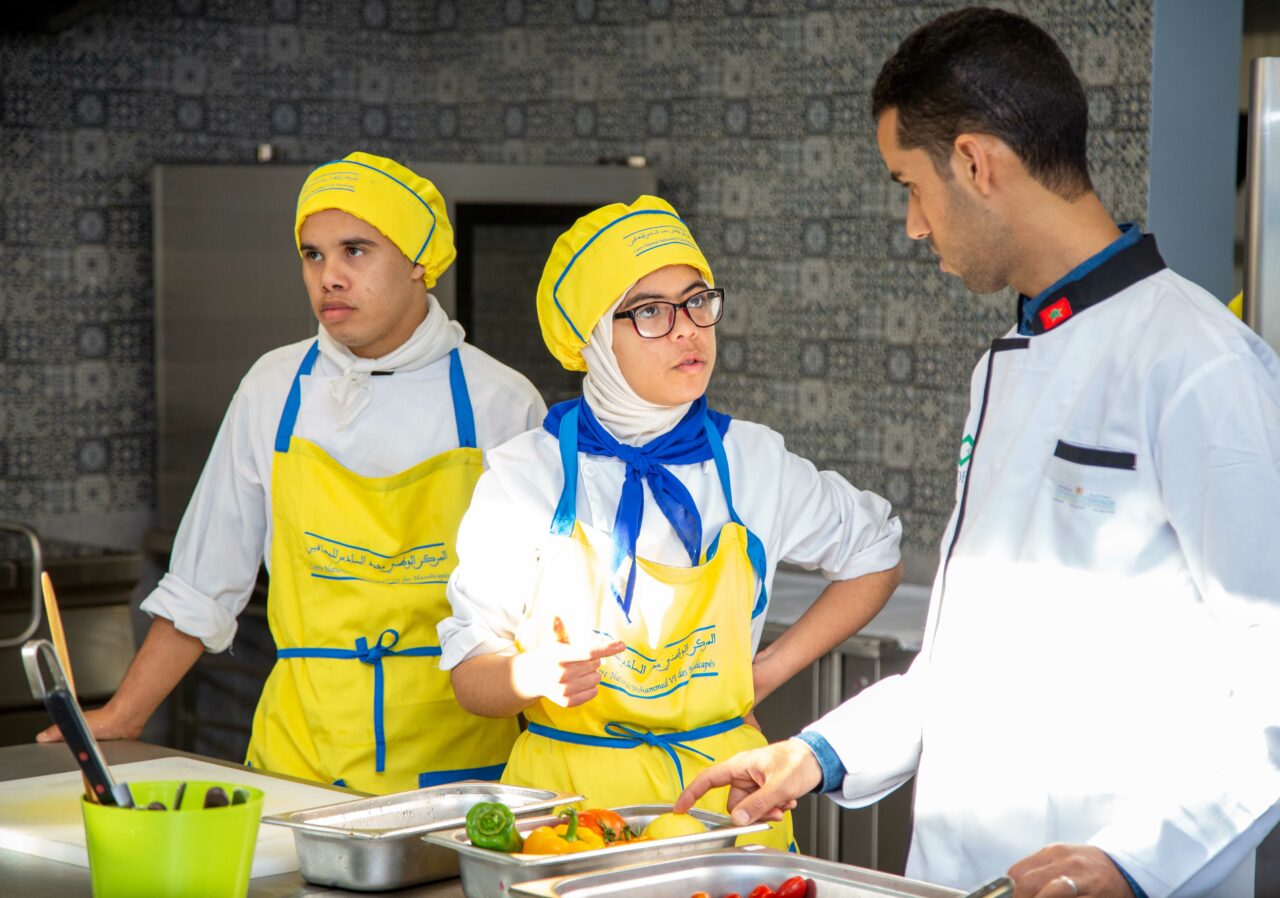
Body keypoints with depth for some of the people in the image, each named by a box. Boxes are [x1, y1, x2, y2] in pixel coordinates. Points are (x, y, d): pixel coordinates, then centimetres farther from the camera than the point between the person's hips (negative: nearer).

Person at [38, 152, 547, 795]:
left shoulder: (501, 403, 1)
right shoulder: (274, 390, 6)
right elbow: (201, 585, 14)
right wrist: (120, 718, 11)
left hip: (458, 757, -1)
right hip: (299, 754, 1)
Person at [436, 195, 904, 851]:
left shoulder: (752, 463, 3)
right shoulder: (526, 476, -4)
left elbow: (875, 557, 20)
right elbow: (470, 675, -1)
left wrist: (773, 667, 10)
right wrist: (533, 674, -23)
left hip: (720, 790, 2)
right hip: (567, 791, -1)